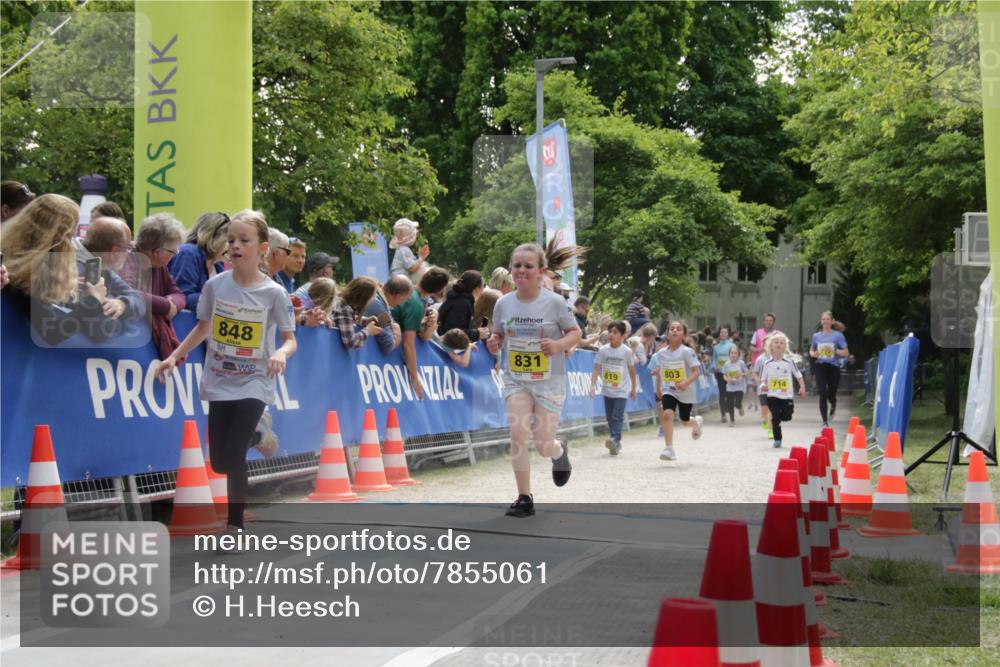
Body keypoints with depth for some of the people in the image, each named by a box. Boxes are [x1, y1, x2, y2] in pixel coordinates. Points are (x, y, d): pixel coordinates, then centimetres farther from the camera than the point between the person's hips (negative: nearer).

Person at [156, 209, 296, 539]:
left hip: (253, 384, -4)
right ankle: (252, 436, 39)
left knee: (233, 455, -15)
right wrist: (175, 356, 8)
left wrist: (281, 353, -27)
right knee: (219, 462, 7)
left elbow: (290, 339, -6)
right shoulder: (215, 285, -2)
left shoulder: (273, 293, -11)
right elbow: (203, 327, 13)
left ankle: (235, 525, 0)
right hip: (220, 382, 4)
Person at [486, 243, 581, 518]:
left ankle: (560, 453, 39)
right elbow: (498, 334, 11)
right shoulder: (504, 303, -3)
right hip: (516, 379, 2)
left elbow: (575, 332, -2)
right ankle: (524, 498, -2)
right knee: (518, 433, -14)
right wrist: (493, 343, -12)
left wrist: (559, 344, -22)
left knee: (543, 444, -1)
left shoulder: (554, 302, -11)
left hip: (549, 381, -2)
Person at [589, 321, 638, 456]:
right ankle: (615, 444, 21)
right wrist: (593, 385, -15)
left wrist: (634, 388, 10)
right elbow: (596, 369, -3)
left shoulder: (626, 351, -7)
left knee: (617, 417, -17)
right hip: (607, 390, 4)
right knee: (610, 418, 10)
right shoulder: (603, 350, -3)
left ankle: (615, 440, -28)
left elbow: (632, 370, 4)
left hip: (621, 390, -4)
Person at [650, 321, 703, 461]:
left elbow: (696, 371, -21)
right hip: (668, 391, 2)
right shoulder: (661, 353, -3)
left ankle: (697, 423, 52)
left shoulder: (687, 352, -16)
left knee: (684, 421, 13)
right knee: (667, 414, -23)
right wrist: (658, 388, 17)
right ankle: (669, 448, -20)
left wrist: (686, 383, -36)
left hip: (686, 392, -2)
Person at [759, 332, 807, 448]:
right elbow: (763, 379, 5)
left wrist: (802, 388, -4)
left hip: (787, 395, 0)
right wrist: (763, 385, -15)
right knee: (775, 418, -3)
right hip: (772, 395, 0)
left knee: (786, 417, -6)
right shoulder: (767, 364, 0)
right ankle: (777, 439, 10)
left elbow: (798, 376, 6)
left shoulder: (789, 362, -1)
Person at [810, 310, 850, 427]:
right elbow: (811, 351, 20)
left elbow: (846, 353, -2)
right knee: (823, 394, -10)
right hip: (820, 367, 1)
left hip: (834, 367, -1)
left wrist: (834, 350, -18)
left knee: (831, 395, 8)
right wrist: (814, 354, -3)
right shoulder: (816, 336, 7)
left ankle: (833, 406, 47)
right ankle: (825, 422, -4)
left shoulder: (838, 335, -2)